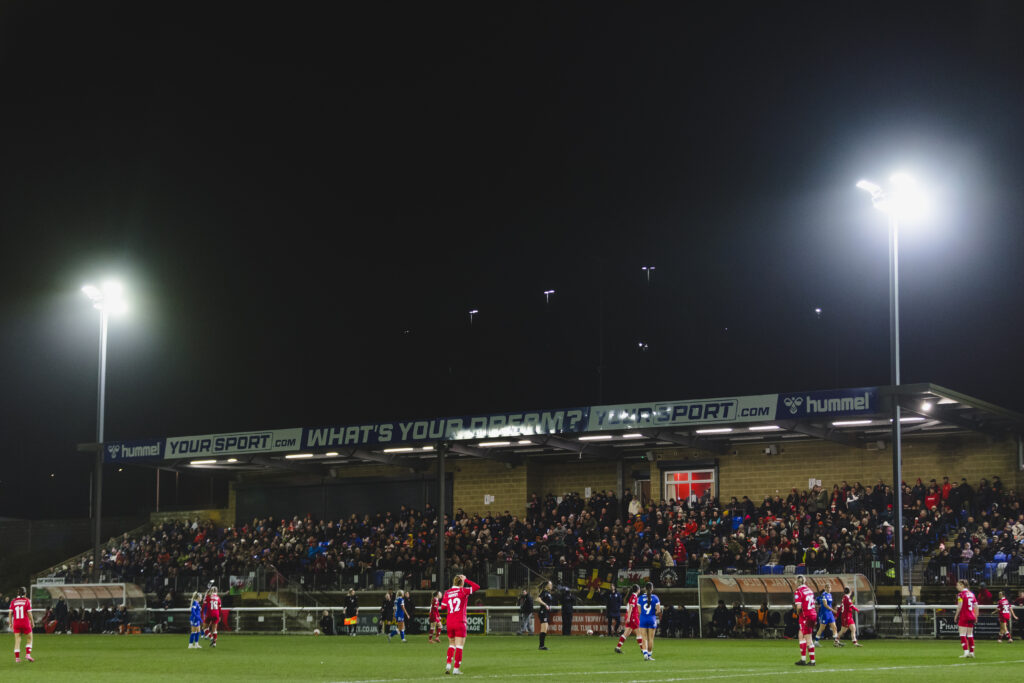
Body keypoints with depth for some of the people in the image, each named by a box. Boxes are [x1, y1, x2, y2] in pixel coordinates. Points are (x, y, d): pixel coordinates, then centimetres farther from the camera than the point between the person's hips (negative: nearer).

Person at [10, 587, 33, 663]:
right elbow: (29, 613, -7)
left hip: (16, 623, 3)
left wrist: (10, 623, 11)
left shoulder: (13, 601, 2)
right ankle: (28, 654, 1)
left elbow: (10, 613, 2)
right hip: (25, 623, -3)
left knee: (17, 640, 6)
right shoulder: (27, 601, -5)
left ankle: (17, 658, 1)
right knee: (30, 638, 14)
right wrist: (32, 622, 4)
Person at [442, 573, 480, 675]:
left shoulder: (447, 593, 5)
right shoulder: (463, 591, -6)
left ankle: (448, 664, 5)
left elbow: (443, 606, 9)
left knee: (452, 644, 19)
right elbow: (477, 587, -1)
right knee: (459, 646, -1)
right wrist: (466, 580, 2)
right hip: (460, 622, -4)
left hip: (449, 622, 4)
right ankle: (456, 668, -4)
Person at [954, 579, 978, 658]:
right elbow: (976, 606, 13)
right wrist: (976, 617, 18)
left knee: (963, 635, -6)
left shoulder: (961, 594, -9)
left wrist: (956, 616, -7)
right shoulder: (971, 594, 12)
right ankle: (971, 652, 13)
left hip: (964, 617, -7)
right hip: (971, 616, 7)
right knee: (970, 635, 13)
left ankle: (966, 652, -16)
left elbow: (960, 606, -16)